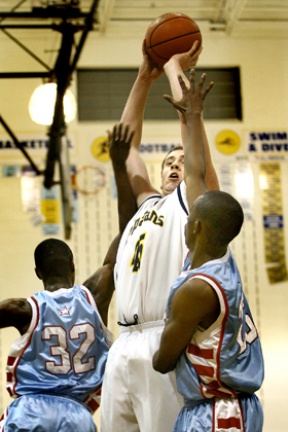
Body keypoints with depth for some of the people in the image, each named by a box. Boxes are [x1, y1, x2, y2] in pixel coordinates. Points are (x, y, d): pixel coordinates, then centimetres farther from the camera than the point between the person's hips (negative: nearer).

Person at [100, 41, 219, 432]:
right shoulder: (147, 204, 25)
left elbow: (191, 120, 1)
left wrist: (175, 67, 13)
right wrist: (145, 77, 24)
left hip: (164, 345, -6)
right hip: (123, 346, 7)